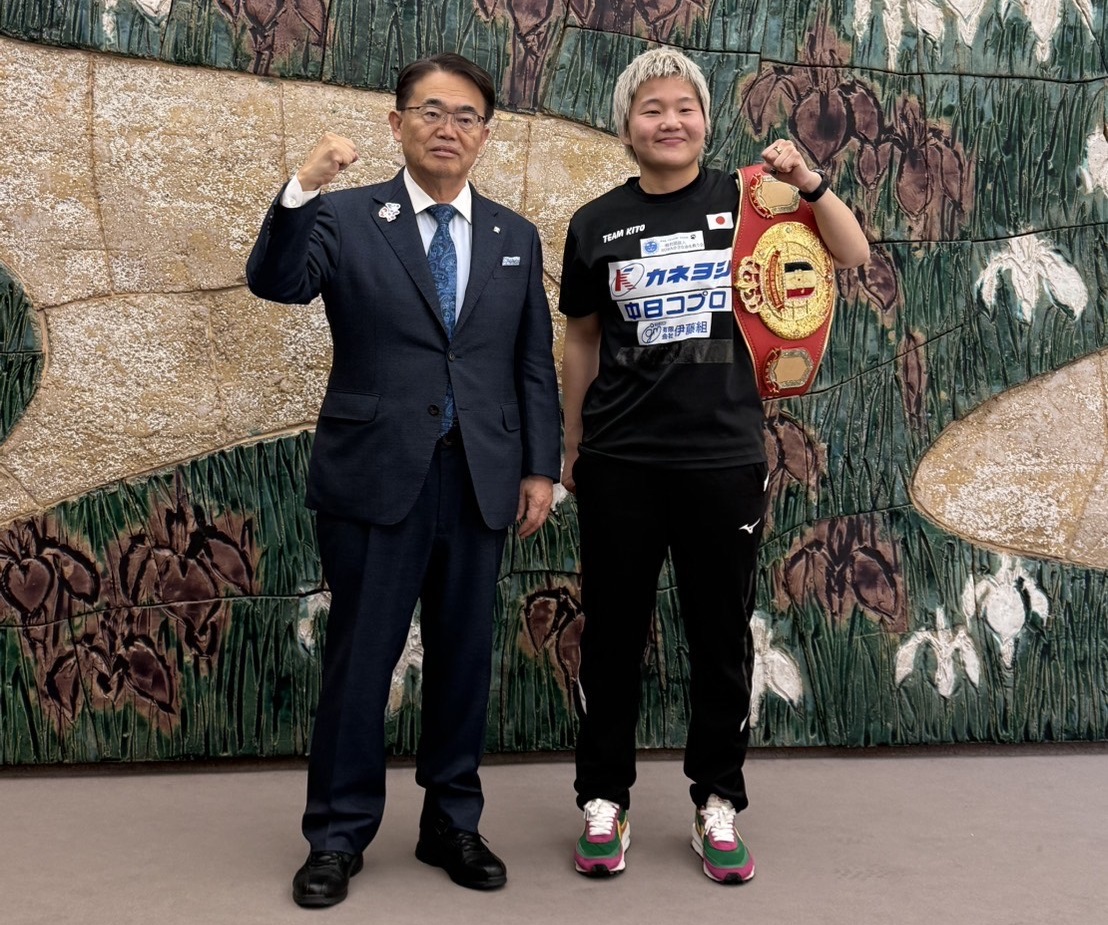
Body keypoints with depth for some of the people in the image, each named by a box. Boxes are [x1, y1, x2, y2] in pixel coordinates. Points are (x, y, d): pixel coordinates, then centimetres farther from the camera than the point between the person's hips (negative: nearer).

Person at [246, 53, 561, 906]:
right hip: (376, 474, -3)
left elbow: (534, 364, 11)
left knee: (464, 656, 10)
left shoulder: (515, 237, 11)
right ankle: (338, 836, 19)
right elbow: (276, 283, -16)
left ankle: (452, 825, 26)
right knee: (360, 657, 4)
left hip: (480, 479, 3)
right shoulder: (347, 218, 2)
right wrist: (303, 188, -31)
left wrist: (541, 467, 4)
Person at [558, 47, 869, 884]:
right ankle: (605, 801, 21)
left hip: (725, 459, 0)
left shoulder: (744, 202, 2)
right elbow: (581, 342, 10)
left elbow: (854, 257, -2)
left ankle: (717, 804, 22)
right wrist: (570, 448, 11)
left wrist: (809, 181, -16)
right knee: (614, 635, 8)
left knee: (722, 637, 8)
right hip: (620, 462, 1)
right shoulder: (597, 224, 4)